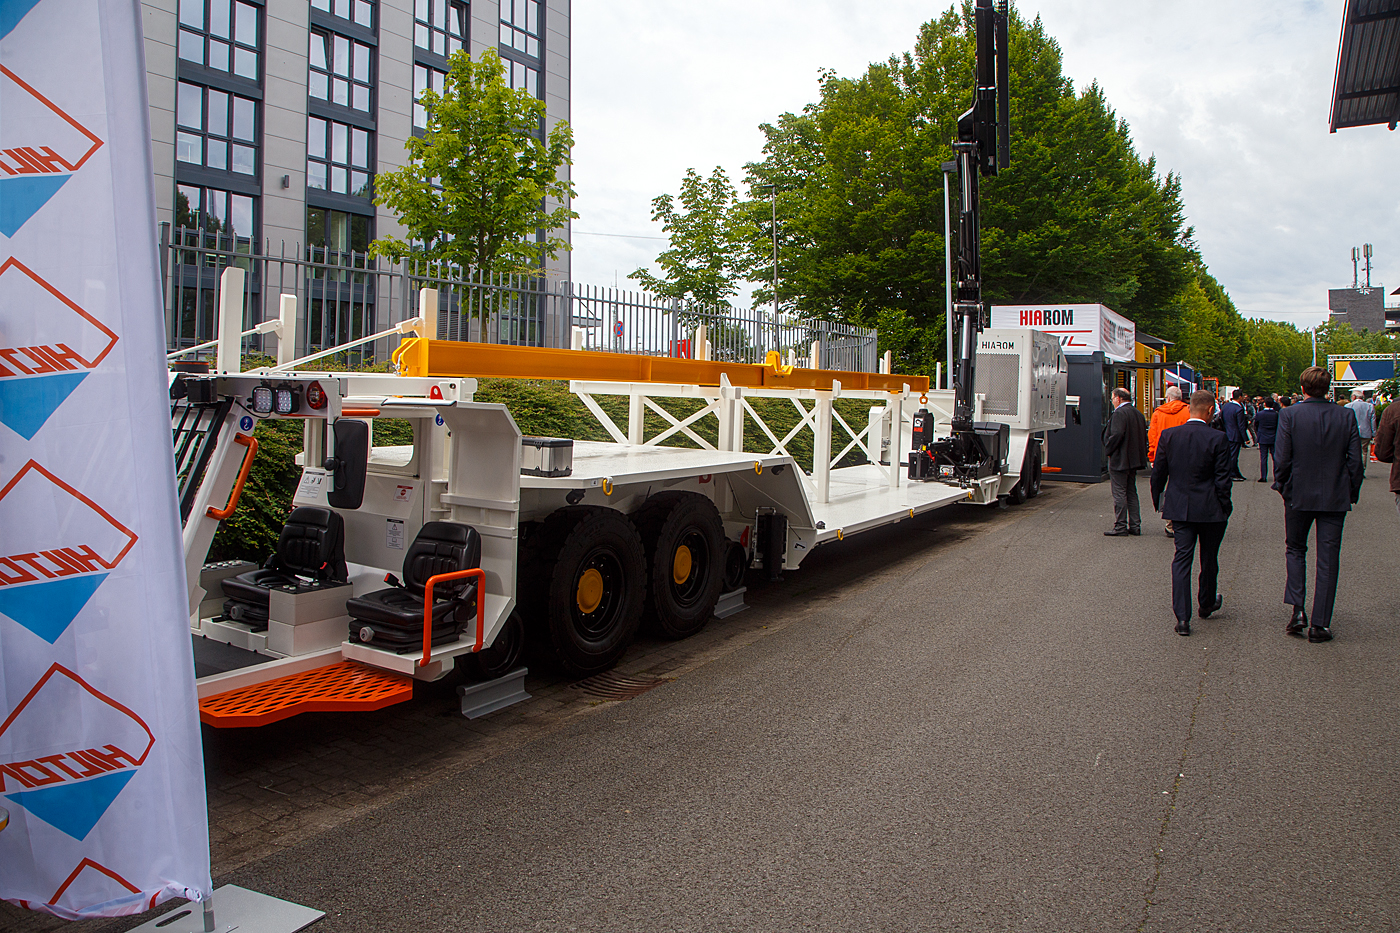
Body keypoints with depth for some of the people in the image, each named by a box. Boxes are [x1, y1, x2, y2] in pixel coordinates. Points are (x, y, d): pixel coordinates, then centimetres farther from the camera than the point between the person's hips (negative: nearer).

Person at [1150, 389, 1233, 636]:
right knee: (1209, 559, 17)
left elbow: (1158, 473, 3)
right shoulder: (1217, 439, -12)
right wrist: (1224, 508, 3)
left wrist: (1158, 502, 16)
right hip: (1210, 509, -2)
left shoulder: (1168, 435, -3)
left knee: (1182, 558, 3)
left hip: (1179, 507, 2)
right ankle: (1206, 604, 36)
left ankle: (1182, 616, -5)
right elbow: (1223, 479, -9)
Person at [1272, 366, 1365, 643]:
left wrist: (1281, 485, 6)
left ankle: (1297, 609, 4)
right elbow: (1356, 461, -2)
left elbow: (1281, 458, -10)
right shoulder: (1346, 416, -3)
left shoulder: (1289, 415, -9)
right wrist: (1352, 493, 10)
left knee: (1295, 550, 18)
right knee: (1327, 560, 6)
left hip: (1299, 495, -1)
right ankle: (1320, 624, 9)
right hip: (1335, 497, 1)